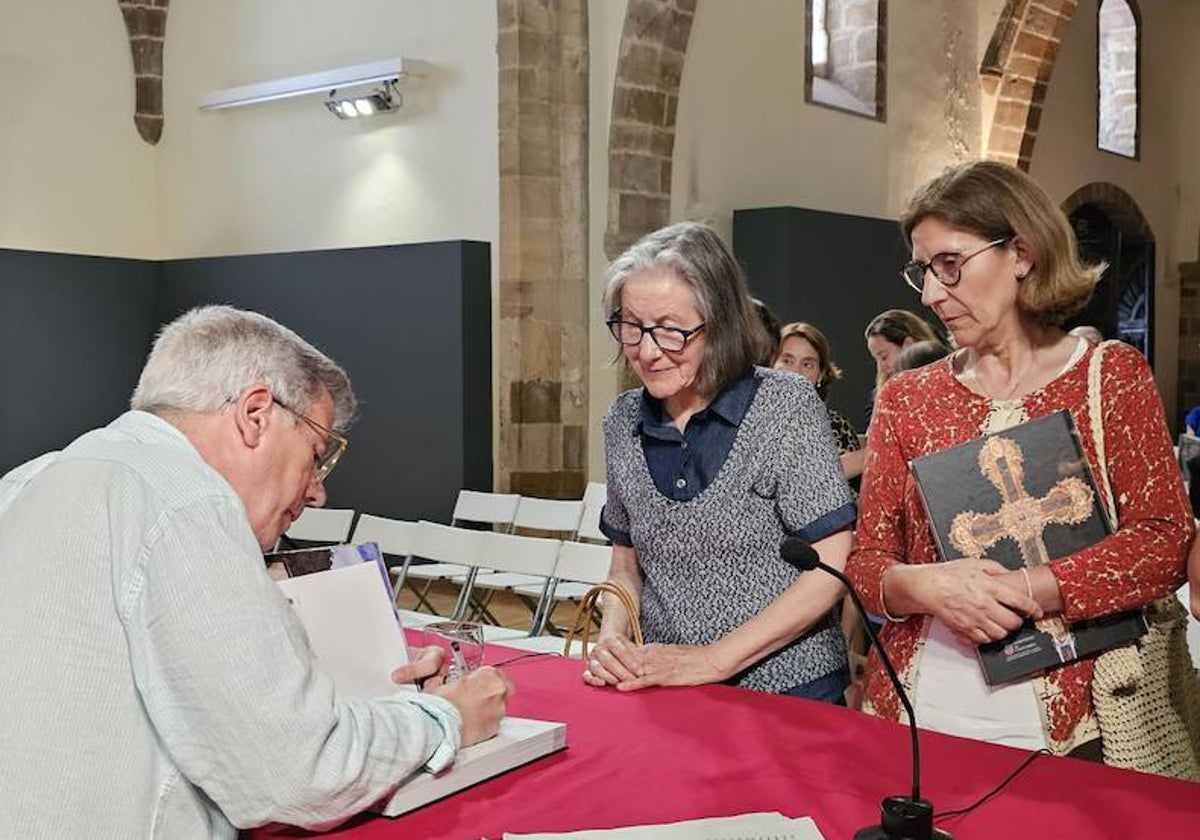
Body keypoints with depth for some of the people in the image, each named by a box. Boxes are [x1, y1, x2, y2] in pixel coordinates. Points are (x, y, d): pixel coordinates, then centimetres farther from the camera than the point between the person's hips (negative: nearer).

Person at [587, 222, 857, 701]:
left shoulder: (786, 406, -5)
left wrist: (715, 659, -12)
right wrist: (612, 639, -1)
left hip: (787, 696, -3)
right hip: (661, 693, 4)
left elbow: (830, 571, -8)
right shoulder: (624, 421, 9)